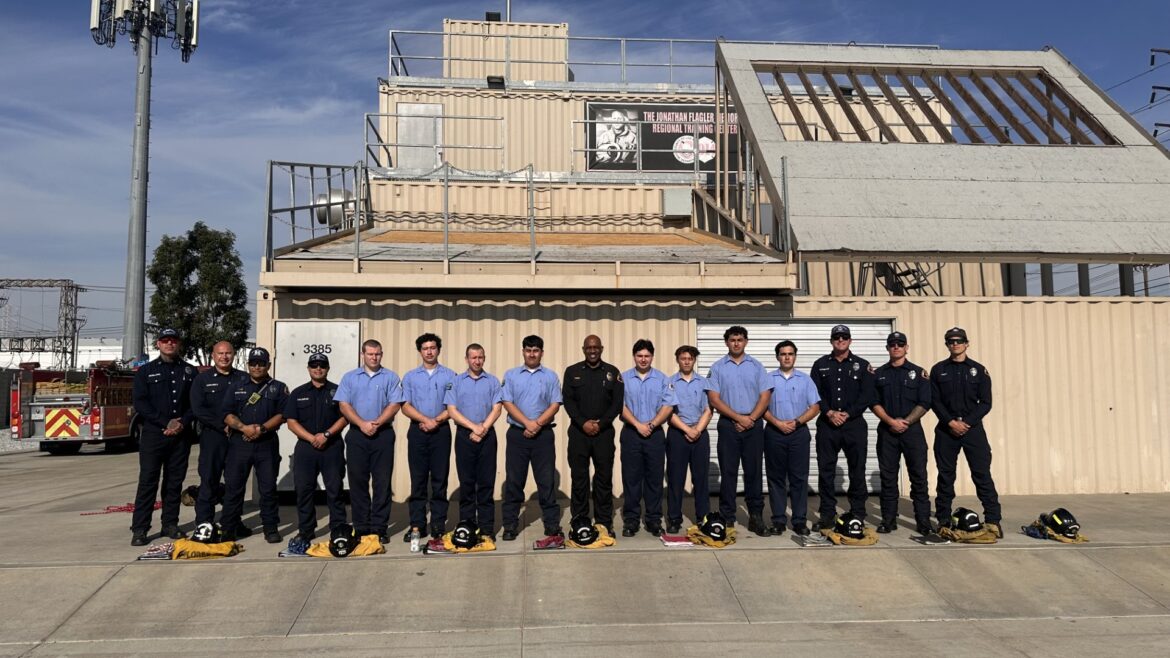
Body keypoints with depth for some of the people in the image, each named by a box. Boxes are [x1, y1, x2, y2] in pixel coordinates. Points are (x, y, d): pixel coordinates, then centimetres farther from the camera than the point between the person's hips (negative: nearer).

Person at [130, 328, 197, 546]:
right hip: (153, 434, -2)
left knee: (175, 482, 7)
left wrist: (182, 423, -11)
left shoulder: (189, 372, 10)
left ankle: (170, 524, 16)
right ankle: (139, 529, 0)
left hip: (181, 436, 2)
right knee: (148, 481, -3)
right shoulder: (146, 372, 5)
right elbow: (140, 404, -3)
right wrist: (166, 423, -13)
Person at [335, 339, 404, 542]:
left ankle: (379, 527, 4)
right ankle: (361, 527, 11)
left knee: (382, 482, -1)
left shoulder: (390, 377, 7)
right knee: (357, 481, 3)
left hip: (383, 434, -1)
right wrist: (362, 424, -12)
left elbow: (395, 404, -2)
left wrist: (377, 423, -15)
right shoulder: (349, 377, 11)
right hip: (356, 435, 1)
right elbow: (343, 405, 1)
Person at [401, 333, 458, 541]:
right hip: (417, 431, 1)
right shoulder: (410, 377, 9)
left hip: (441, 431, -1)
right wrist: (425, 420, -13)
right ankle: (417, 524, 7)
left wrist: (436, 421, -14)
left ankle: (438, 524, 6)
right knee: (418, 479, 3)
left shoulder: (449, 376, 6)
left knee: (440, 479, 1)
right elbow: (405, 406, 1)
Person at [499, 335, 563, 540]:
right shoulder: (511, 375, 7)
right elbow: (507, 403, -3)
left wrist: (537, 424, -14)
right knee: (513, 481, 4)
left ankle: (552, 524, 8)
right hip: (517, 434, 0)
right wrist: (527, 423, -14)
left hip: (543, 434, 0)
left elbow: (555, 405, -1)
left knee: (546, 480, 2)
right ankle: (510, 524, 12)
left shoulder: (550, 377, 7)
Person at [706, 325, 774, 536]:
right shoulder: (717, 368, 3)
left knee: (754, 471, 4)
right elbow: (714, 399, -4)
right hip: (728, 425, -1)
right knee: (728, 472, 2)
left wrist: (751, 419, -10)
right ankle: (727, 518, 9)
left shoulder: (756, 366, 8)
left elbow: (765, 396, 2)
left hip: (753, 425, 1)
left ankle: (756, 517, 12)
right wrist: (739, 418, -11)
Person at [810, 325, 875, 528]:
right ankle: (827, 514, 10)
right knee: (825, 470, 2)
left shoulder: (862, 365, 6)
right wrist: (829, 413, -11)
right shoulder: (820, 365, 9)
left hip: (854, 423, -1)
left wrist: (848, 414, -11)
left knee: (857, 470, 3)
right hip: (827, 425, 1)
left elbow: (867, 395, -2)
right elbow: (815, 393, 2)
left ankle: (858, 514, 12)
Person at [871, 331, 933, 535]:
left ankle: (924, 522, 2)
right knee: (888, 477, 4)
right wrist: (891, 421, -11)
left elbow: (924, 404, -1)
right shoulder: (879, 374, 10)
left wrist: (905, 422, -11)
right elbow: (875, 403, 3)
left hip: (912, 429, -1)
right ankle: (888, 520, 10)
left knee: (918, 476, -3)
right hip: (887, 431, 2)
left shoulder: (918, 373, 6)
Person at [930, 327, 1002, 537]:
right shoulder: (938, 370, 7)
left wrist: (967, 423, -11)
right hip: (946, 429, 1)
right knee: (945, 475, 4)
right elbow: (934, 401, 1)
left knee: (982, 474, -5)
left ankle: (993, 520, -2)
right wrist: (951, 422, -12)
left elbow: (985, 403, 1)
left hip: (973, 428, -1)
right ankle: (943, 520, 11)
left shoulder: (978, 370, 6)